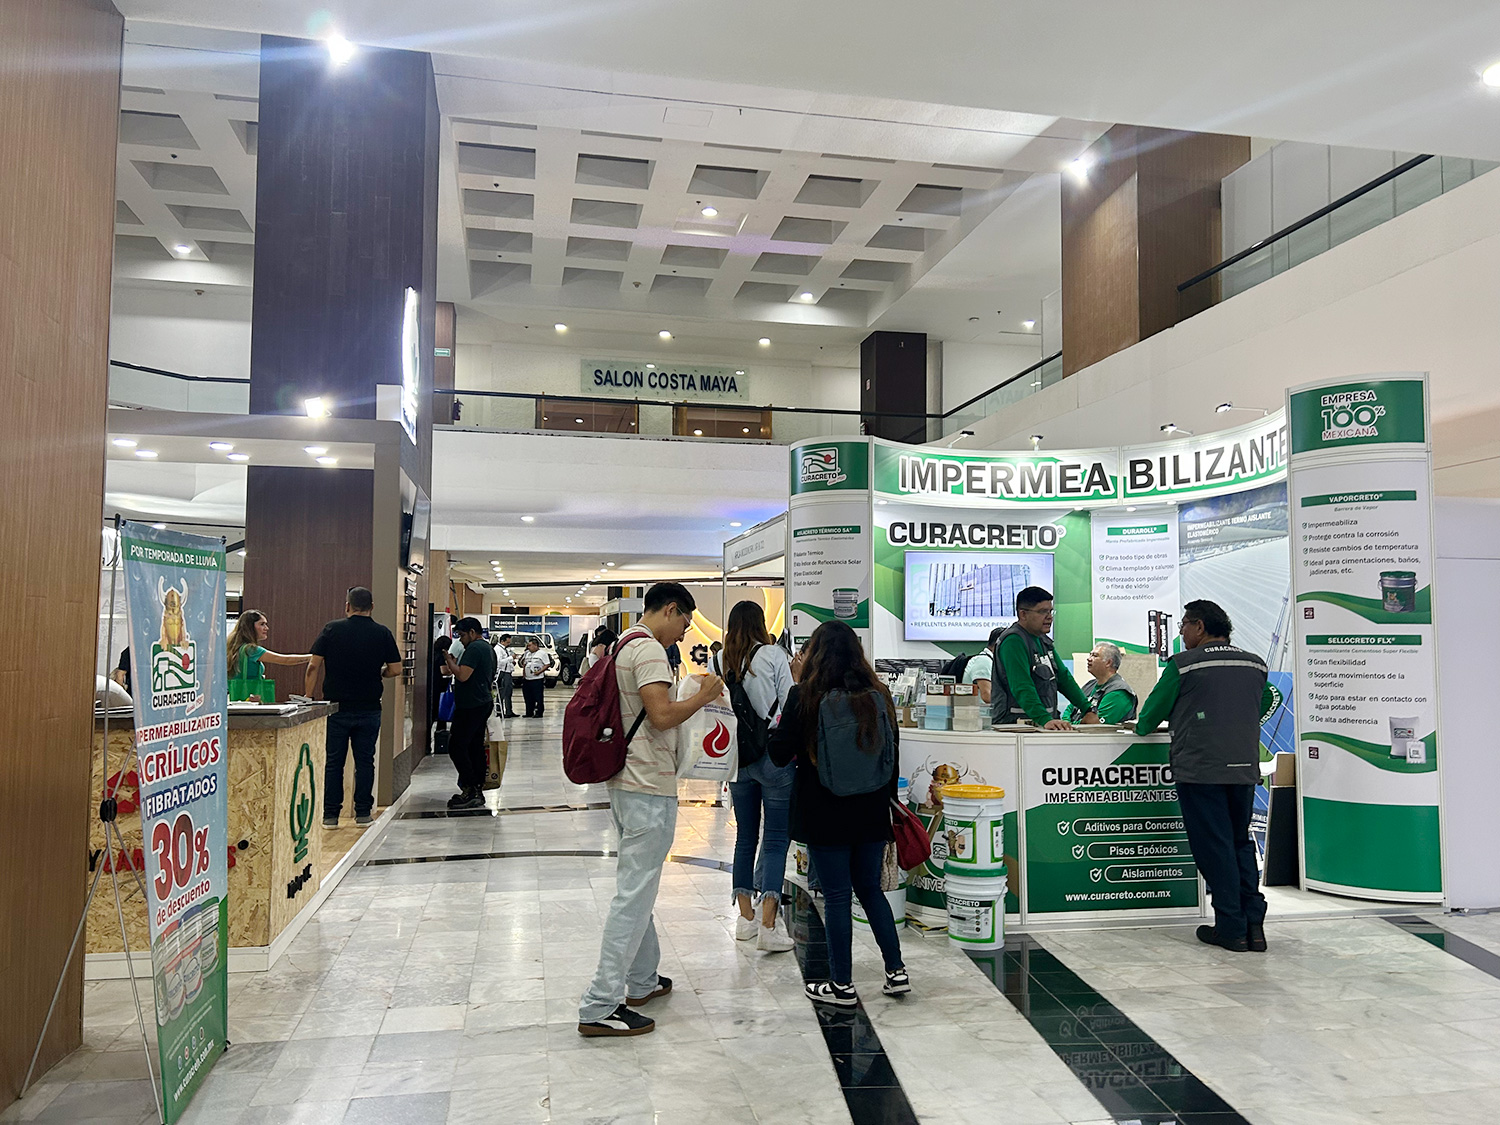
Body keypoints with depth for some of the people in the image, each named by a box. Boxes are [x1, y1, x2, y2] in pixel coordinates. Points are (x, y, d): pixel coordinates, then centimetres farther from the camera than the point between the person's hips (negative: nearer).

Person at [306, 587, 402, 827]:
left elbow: (314, 666, -4)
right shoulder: (382, 633, -2)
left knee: (333, 762, 7)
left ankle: (330, 815, 9)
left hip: (337, 708, 0)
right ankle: (363, 813, 11)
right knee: (365, 761, 8)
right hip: (369, 708, 0)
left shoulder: (332, 629, -2)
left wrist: (308, 697, 5)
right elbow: (395, 669, -1)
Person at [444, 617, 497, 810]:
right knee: (475, 747, 11)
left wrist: (450, 660, -7)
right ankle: (478, 791, 13)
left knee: (457, 746, -9)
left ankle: (470, 789, -11)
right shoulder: (489, 649, 19)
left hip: (471, 705, -11)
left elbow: (462, 675, -22)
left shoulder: (474, 648, -14)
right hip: (484, 703, 11)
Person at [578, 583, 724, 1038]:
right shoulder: (648, 649, -16)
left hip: (625, 782, 11)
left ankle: (641, 979, 32)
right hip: (649, 787, -11)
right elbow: (661, 715, -25)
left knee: (637, 885, 20)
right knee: (635, 892, -6)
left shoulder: (623, 645, 15)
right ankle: (601, 1005, -3)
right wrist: (704, 695, -10)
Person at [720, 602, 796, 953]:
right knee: (776, 838, 1)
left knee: (745, 836, 15)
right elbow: (789, 706, -10)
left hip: (736, 757, 4)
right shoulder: (773, 655, -8)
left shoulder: (717, 662, 2)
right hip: (774, 756, -4)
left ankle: (746, 917, 22)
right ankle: (768, 926, -4)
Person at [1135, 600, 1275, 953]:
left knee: (1213, 847, 2)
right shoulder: (1254, 664, 9)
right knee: (1241, 843, 16)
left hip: (1200, 768, -5)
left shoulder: (1184, 664, -6)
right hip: (1244, 768, 5)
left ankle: (1231, 928, 6)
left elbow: (1154, 709, 1)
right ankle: (1254, 924, 12)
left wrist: (1142, 726, 22)